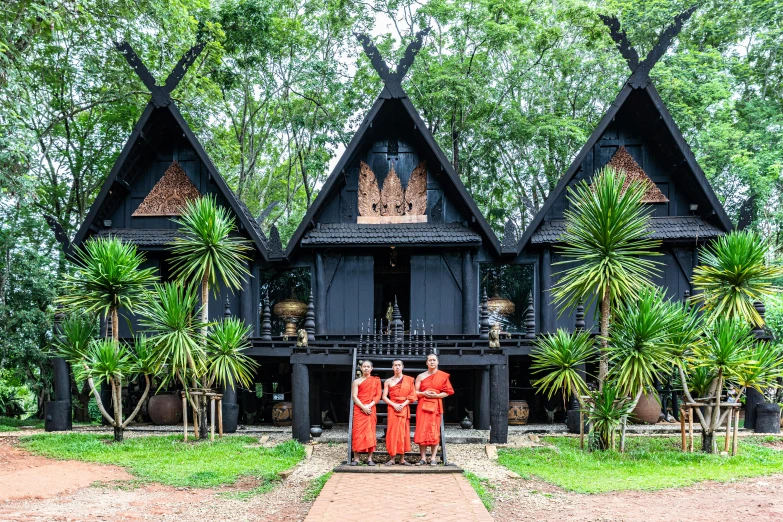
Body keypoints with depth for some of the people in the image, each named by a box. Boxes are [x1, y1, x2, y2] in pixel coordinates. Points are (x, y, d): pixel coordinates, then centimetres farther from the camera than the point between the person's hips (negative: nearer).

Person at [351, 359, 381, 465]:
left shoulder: (376, 380, 11)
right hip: (359, 409, -1)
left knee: (370, 433, -1)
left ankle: (370, 458, 1)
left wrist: (369, 405, -11)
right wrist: (363, 407, -14)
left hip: (371, 409, 1)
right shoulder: (357, 381, 8)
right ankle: (356, 458, -5)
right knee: (358, 432, -6)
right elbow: (354, 396, -1)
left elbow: (378, 395, 4)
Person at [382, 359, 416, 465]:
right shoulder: (388, 381, 7)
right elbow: (384, 397, 3)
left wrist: (403, 405, -12)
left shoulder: (409, 380, 6)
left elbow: (412, 396, 1)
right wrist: (394, 405, -12)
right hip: (392, 408, 0)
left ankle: (402, 459, 4)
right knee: (392, 432, -6)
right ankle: (391, 458, -5)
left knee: (403, 432, 0)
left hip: (404, 408, 1)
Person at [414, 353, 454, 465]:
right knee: (422, 431, -4)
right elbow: (415, 392, 8)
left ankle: (433, 458, 1)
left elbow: (447, 392, 3)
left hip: (436, 406, -1)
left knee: (435, 432, -2)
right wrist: (423, 393, -12)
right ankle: (423, 458, 0)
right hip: (423, 405, 1)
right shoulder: (421, 376, 9)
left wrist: (436, 395, -12)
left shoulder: (443, 376, 5)